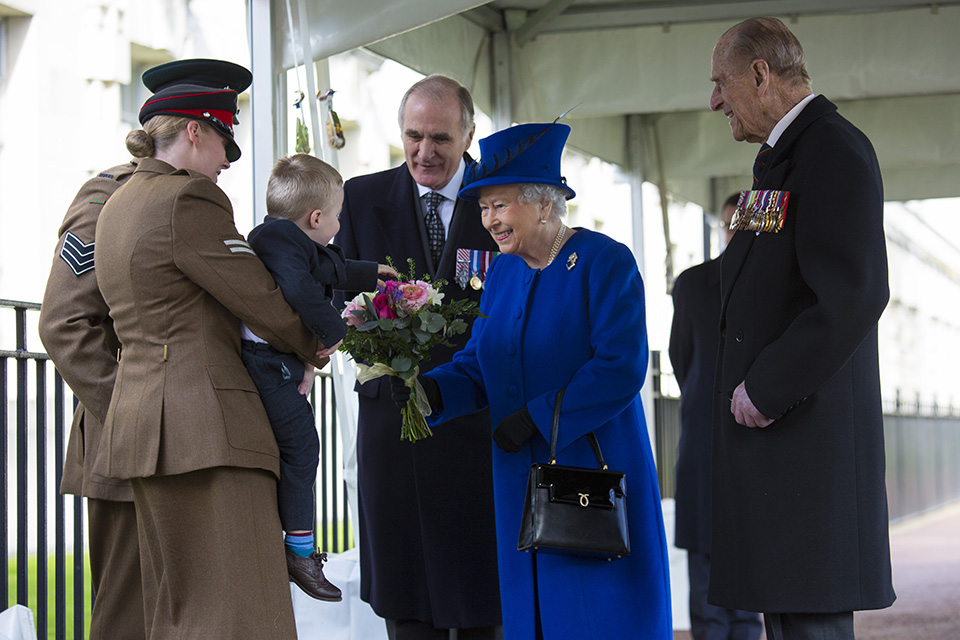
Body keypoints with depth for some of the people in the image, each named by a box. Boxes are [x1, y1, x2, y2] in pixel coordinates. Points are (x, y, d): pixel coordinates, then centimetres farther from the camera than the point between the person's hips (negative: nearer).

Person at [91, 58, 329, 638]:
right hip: (206, 423, -10)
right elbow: (263, 301, -10)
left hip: (141, 414, 11)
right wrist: (316, 346, 11)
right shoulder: (188, 199, -11)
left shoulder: (120, 202, 18)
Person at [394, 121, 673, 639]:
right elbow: (479, 365, 9)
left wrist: (537, 417, -18)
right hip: (521, 478, 6)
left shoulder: (604, 262, -9)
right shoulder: (501, 272, 12)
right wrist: (432, 390, -12)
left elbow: (620, 368, -17)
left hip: (593, 473, -6)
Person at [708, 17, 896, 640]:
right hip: (770, 426, 10)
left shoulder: (834, 150, -14)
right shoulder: (782, 159, 18)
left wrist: (767, 389, -19)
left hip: (809, 433, -10)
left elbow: (854, 293, -24)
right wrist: (748, 386, 11)